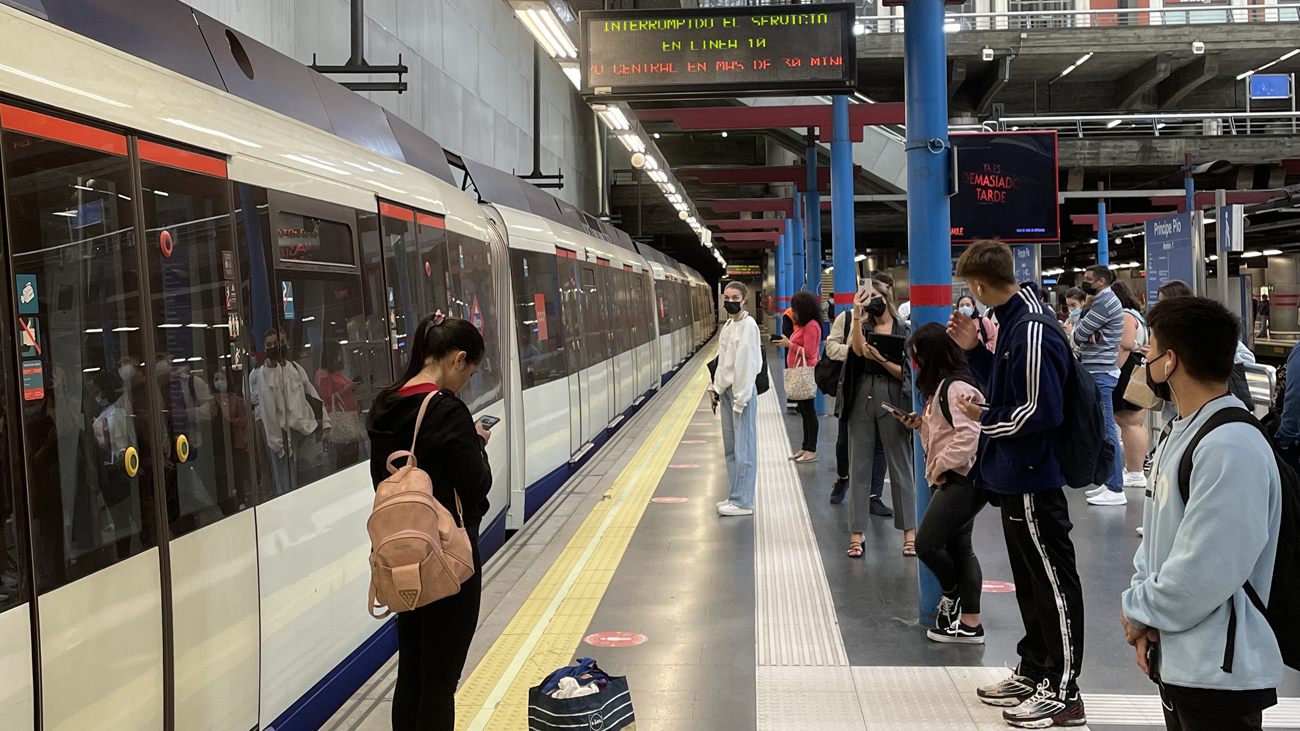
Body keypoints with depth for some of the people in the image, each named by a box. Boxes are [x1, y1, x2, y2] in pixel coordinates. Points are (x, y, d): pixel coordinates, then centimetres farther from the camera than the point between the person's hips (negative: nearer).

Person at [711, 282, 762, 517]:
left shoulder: (748, 325, -12)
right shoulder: (728, 325, 14)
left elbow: (747, 363, -17)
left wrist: (741, 398, -18)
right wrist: (714, 387, 12)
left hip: (741, 391, -9)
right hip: (726, 390, 9)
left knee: (743, 447, -4)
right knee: (730, 447, 13)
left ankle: (743, 502, 1)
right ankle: (736, 495, 22)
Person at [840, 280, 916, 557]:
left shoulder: (904, 330, 5)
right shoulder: (863, 327, 11)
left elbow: (905, 373, -1)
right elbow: (858, 349, -12)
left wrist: (881, 359, -16)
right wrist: (857, 313, -19)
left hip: (892, 400, -2)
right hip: (862, 399, 2)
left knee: (900, 465, 2)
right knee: (859, 465, 3)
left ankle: (909, 531, 9)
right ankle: (856, 533, 6)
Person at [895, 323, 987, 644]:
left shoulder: (957, 387, -16)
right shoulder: (942, 386, 17)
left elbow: (969, 433, -25)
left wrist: (941, 465, -18)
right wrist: (920, 423, 9)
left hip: (963, 479, -11)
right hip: (951, 480, 11)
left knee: (927, 543, -10)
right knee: (959, 548, 10)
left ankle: (952, 593, 17)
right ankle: (970, 624, 15)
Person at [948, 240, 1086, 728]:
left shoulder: (1032, 331, -22)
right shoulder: (1011, 321, 10)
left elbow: (1042, 410, -25)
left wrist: (985, 421, -12)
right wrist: (973, 349, 8)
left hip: (1033, 480, -11)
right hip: (1015, 476, 11)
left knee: (1052, 582, 0)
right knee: (1028, 578, 19)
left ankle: (1063, 692, 10)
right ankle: (1033, 672, 32)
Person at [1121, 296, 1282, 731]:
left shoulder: (1232, 448, -22)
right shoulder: (1178, 435, 9)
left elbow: (1203, 573, -26)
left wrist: (1139, 612, -10)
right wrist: (1144, 616, -2)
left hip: (1221, 673, -9)